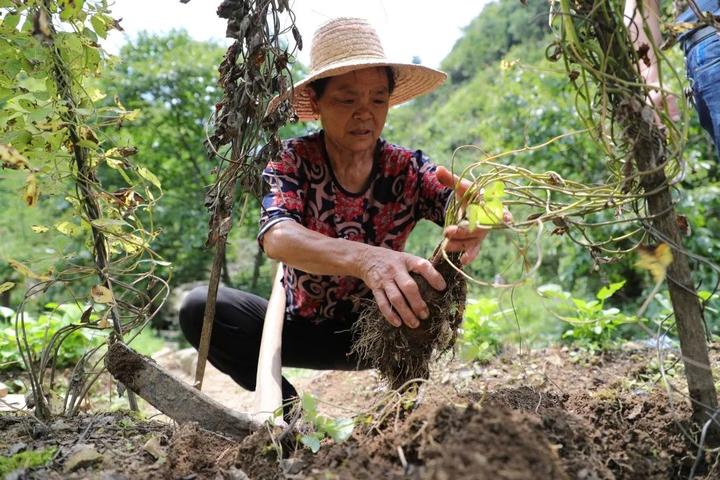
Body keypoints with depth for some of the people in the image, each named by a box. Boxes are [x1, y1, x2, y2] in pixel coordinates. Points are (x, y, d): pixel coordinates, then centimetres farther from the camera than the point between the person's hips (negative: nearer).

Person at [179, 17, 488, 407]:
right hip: (301, 329, 0)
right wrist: (364, 258, -56)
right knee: (200, 308, -23)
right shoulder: (294, 160, -18)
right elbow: (276, 237, -36)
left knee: (444, 287, -26)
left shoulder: (407, 169, -13)